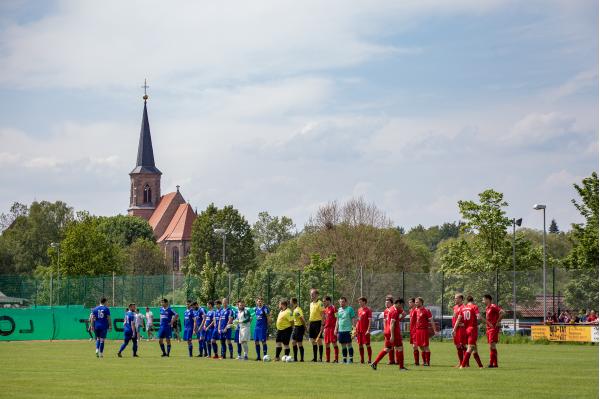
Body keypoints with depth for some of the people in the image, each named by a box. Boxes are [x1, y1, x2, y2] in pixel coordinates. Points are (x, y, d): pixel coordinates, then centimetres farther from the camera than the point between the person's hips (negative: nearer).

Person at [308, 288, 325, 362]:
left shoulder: (320, 303, -8)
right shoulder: (311, 303, 16)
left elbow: (323, 315, -12)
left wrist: (322, 325, -18)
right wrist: (309, 324, 18)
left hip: (317, 323, -8)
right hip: (311, 323, 8)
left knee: (319, 341, -6)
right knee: (313, 341, 8)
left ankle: (320, 358, -3)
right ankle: (314, 358, 13)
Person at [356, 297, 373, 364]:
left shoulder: (368, 310, -7)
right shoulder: (359, 310, 14)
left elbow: (370, 321, -11)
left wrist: (368, 330, -19)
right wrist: (356, 329, 13)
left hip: (365, 330, -7)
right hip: (359, 330, 7)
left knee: (367, 345, -4)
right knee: (360, 345, 7)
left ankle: (369, 360, -1)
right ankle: (362, 360, 14)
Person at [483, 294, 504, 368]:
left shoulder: (493, 306, -11)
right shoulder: (487, 308, 16)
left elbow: (502, 313, -22)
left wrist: (498, 322, -17)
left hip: (493, 328, -10)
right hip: (488, 329, 10)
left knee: (492, 345, -12)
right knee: (492, 346, 9)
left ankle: (491, 363, -14)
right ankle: (495, 363, 12)